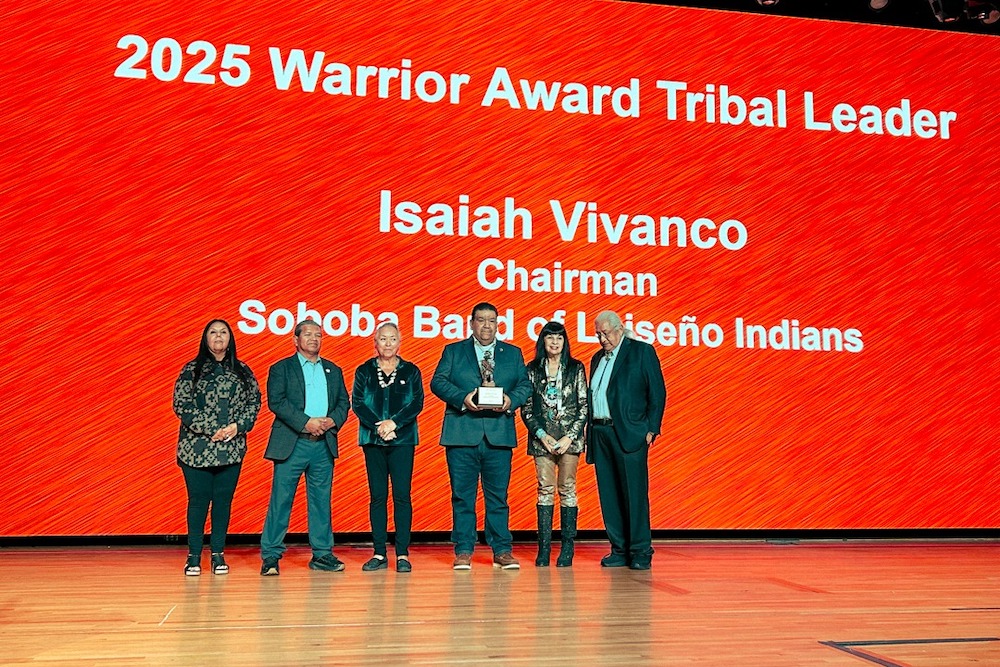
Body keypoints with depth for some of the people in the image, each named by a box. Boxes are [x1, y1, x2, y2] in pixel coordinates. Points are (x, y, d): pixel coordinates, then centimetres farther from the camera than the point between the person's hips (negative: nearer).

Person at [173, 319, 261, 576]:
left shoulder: (242, 371, 10)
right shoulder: (191, 370, 2)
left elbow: (254, 401, 8)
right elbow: (181, 404, -6)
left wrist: (238, 426, -9)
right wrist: (211, 429, -13)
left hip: (232, 448, 2)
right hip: (197, 448, -2)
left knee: (224, 500, 5)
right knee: (198, 500, 1)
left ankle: (218, 554, 13)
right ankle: (194, 556, 9)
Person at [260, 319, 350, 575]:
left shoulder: (333, 370, 17)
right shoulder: (281, 369, 4)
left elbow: (344, 402, 12)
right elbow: (276, 402, -9)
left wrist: (332, 421, -8)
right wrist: (306, 422, -17)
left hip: (324, 445, 4)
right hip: (291, 444, -4)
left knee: (321, 501, 8)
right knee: (281, 499, -3)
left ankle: (322, 554, 15)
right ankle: (271, 555, 3)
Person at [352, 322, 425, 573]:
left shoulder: (411, 371, 8)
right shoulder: (364, 371, 9)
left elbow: (417, 402, -2)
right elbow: (357, 402, 0)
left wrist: (394, 423, -16)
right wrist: (378, 426, -14)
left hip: (402, 440, -1)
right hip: (373, 440, 1)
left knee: (401, 496, -4)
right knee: (377, 497, 2)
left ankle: (402, 555, -1)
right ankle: (379, 554, 6)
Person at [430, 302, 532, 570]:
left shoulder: (513, 353, 16)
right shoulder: (453, 351, 12)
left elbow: (525, 385, 9)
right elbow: (437, 382, 1)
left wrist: (511, 400, -11)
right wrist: (462, 398, -15)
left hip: (499, 434, 1)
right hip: (462, 434, -1)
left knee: (498, 495, 3)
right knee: (462, 495, 3)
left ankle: (502, 551, 10)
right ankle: (463, 551, 10)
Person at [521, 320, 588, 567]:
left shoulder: (576, 368, 4)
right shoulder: (532, 369, 6)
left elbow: (584, 405, 2)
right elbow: (526, 407, 4)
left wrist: (570, 436, -7)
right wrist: (541, 434, -7)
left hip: (569, 437, -1)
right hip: (542, 438, 1)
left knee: (567, 489, 0)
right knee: (545, 489, 0)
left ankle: (567, 547, 4)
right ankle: (544, 547, 2)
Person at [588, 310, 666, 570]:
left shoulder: (642, 351, 1)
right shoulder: (597, 359, 19)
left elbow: (658, 392, -3)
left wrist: (652, 429, -9)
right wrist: (589, 434, 8)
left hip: (629, 433, -6)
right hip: (600, 434, 6)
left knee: (634, 493, -5)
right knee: (609, 495, 6)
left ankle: (641, 551, 3)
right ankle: (620, 549, 13)